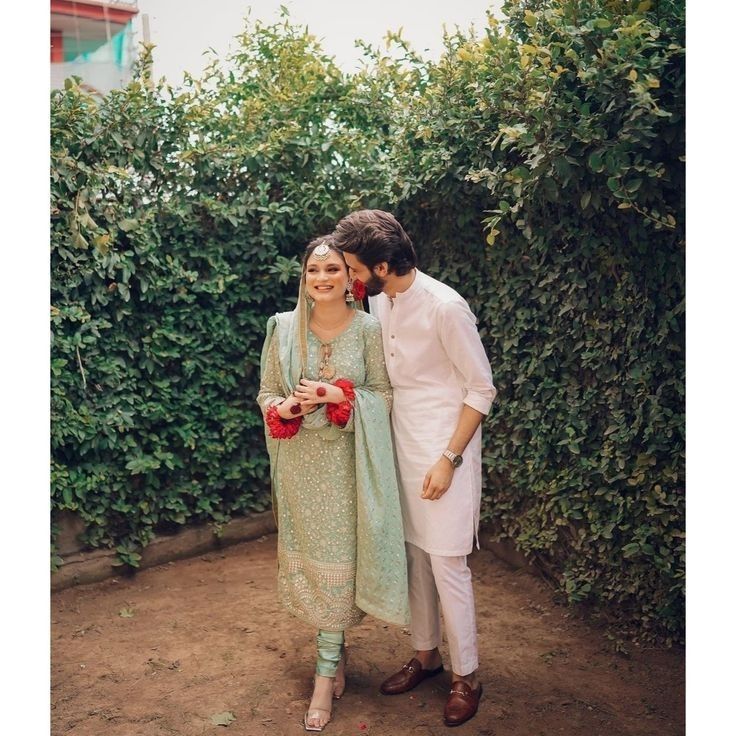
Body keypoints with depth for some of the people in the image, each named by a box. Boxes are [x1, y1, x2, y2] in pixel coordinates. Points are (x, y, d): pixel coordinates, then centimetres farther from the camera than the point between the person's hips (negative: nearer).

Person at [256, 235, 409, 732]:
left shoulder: (368, 329, -5)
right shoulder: (284, 327, 1)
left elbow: (385, 396, -4)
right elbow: (266, 393, 5)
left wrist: (340, 397, -20)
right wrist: (285, 407, -17)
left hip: (348, 462, -2)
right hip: (301, 462, 3)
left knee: (338, 556, 3)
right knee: (308, 554, 11)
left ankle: (327, 668, 18)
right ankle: (336, 651, 33)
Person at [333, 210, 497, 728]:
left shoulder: (445, 306, -19)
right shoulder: (378, 302, 3)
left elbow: (481, 389, -14)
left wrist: (449, 459, -16)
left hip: (443, 454, -7)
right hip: (402, 450, 7)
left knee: (447, 565, 1)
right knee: (415, 557, 16)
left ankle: (467, 675, 20)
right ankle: (426, 654, 34)